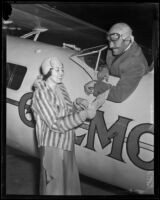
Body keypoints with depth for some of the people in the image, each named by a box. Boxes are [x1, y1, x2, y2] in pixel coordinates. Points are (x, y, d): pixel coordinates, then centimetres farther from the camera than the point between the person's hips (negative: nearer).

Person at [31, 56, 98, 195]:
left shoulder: (60, 88, 6)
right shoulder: (41, 93, -18)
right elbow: (56, 125, -23)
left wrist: (79, 103, -9)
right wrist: (84, 114, -24)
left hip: (67, 145, 8)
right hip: (52, 147, -8)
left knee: (71, 186, 17)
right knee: (54, 188, 3)